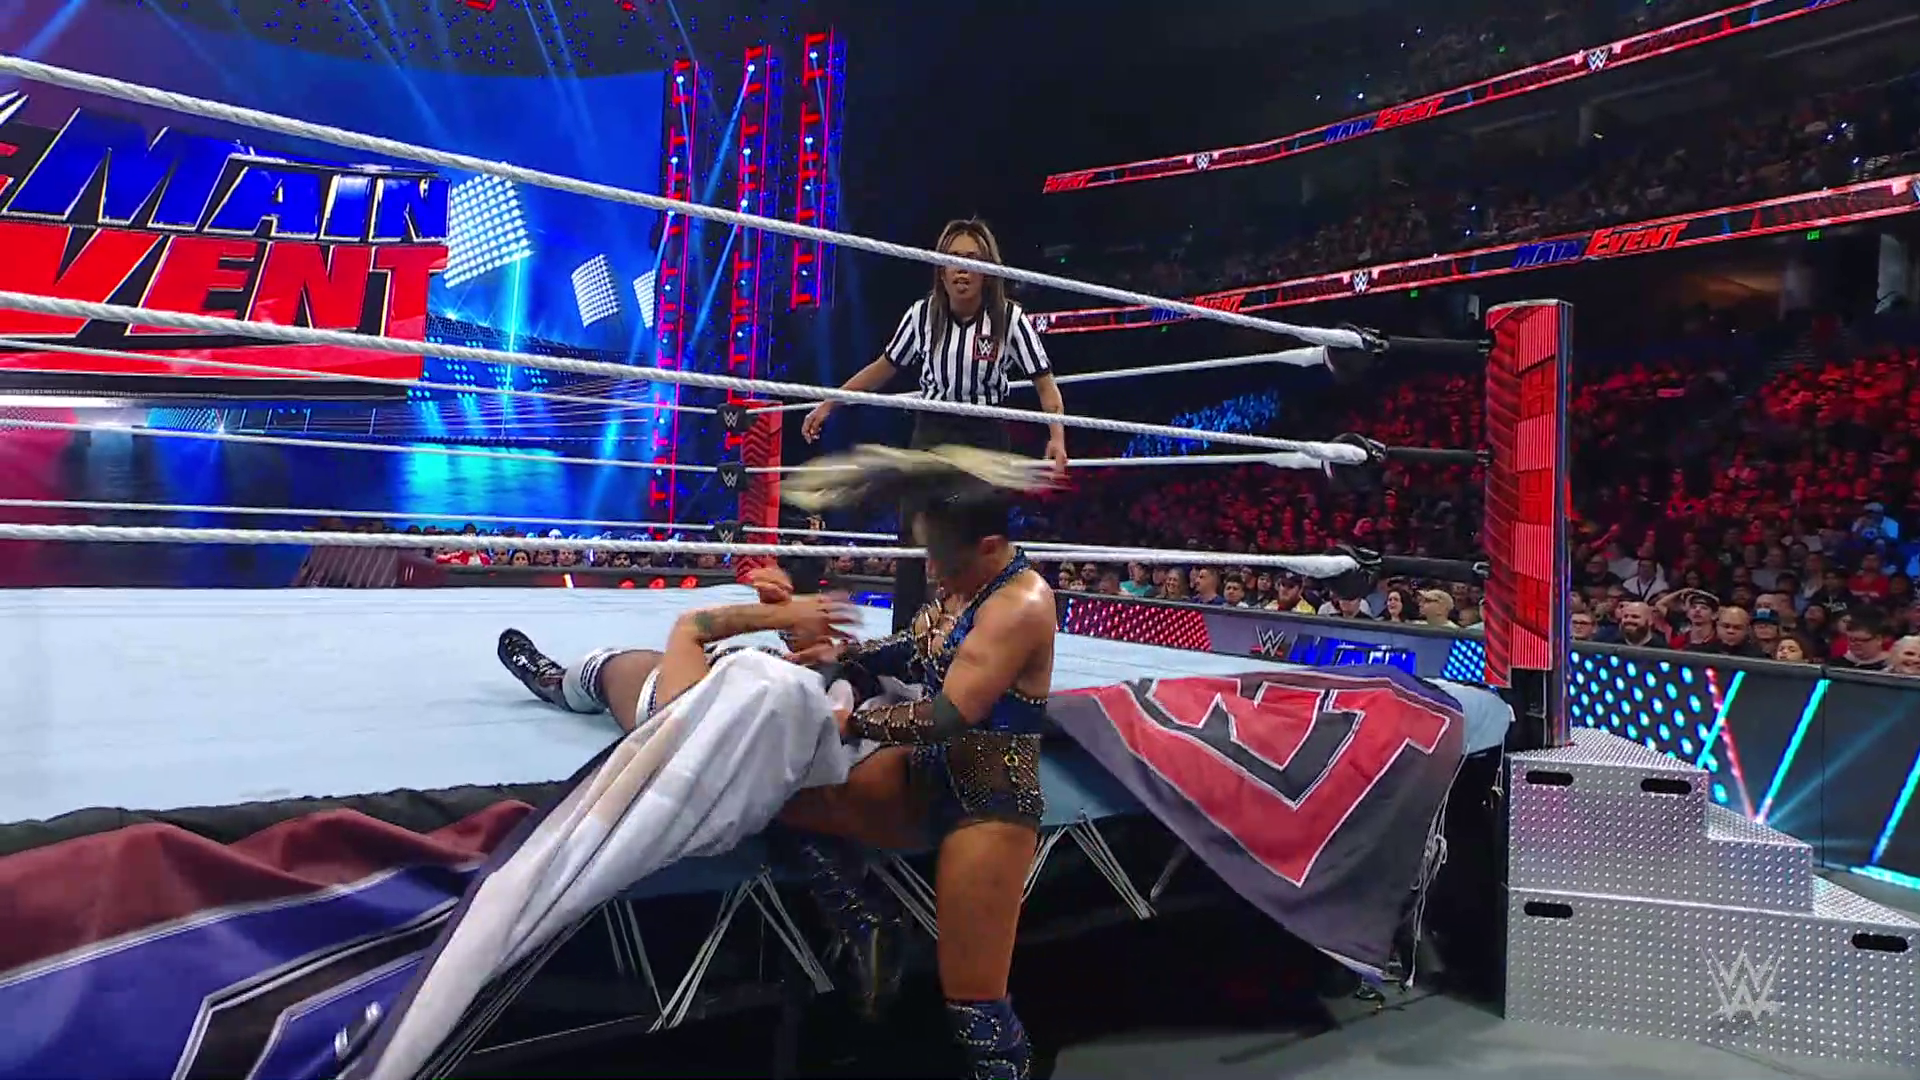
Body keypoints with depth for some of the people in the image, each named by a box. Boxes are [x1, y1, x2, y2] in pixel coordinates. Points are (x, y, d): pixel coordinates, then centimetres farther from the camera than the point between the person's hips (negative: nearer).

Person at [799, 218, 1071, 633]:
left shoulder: (1010, 319, -11)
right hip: (932, 432, 2)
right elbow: (885, 367, 8)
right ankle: (903, 639, 4)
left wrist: (1057, 437, -24)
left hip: (985, 436, -1)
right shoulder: (923, 313, -5)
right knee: (914, 536, -2)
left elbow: (1045, 383, -8)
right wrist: (829, 404, 8)